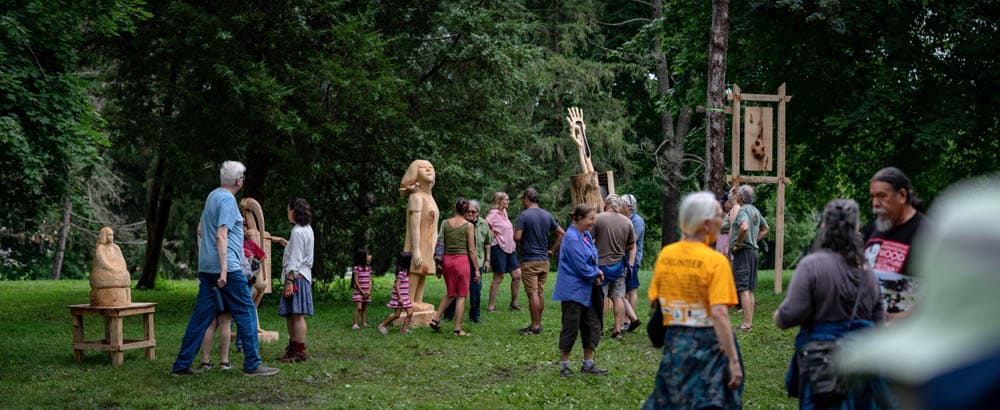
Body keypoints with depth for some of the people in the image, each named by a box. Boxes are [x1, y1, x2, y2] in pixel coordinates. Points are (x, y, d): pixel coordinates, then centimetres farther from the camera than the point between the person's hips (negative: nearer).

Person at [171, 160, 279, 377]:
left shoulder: (212, 196, 17)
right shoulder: (228, 199, -11)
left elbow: (200, 230, 27)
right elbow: (221, 235, -20)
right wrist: (224, 269, -23)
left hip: (206, 268, 9)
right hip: (227, 267, -9)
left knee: (201, 315, 9)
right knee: (246, 312, -2)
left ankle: (181, 365, 8)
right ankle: (253, 364, -2)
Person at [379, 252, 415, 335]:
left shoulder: (405, 272, 11)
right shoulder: (401, 273, -17)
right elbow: (397, 286, -21)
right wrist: (400, 298, -23)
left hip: (405, 297, 9)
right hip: (399, 297, -9)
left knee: (410, 313, 0)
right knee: (397, 315, -6)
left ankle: (404, 329, 3)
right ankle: (383, 325, 8)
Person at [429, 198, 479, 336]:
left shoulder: (445, 223, 3)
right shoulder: (469, 226, -5)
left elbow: (439, 244, 7)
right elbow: (471, 250, -5)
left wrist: (438, 263, 16)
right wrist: (477, 269, 0)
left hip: (447, 260, 4)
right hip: (462, 260, -4)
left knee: (451, 294, 21)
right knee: (461, 296, 4)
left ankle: (436, 319, 11)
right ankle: (457, 329, 3)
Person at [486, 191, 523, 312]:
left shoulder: (504, 212, 13)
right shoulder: (493, 214, -12)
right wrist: (493, 235, -13)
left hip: (509, 248, 8)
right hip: (499, 248, -8)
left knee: (517, 274, 5)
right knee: (498, 278, -3)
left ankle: (514, 303, 17)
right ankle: (491, 306, 6)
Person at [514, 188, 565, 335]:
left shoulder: (524, 215, -11)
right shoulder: (547, 215, 9)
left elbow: (517, 237, -18)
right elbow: (561, 233, 10)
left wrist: (514, 232, 4)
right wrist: (553, 251, 13)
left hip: (529, 261, -6)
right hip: (544, 260, 6)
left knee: (533, 293, -5)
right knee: (540, 292, 12)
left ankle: (535, 326, -4)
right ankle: (538, 323, 18)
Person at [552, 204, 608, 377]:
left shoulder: (586, 235, 10)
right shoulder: (572, 238, -20)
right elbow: (581, 267, -22)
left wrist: (596, 273, -4)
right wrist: (596, 273, -6)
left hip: (587, 289, 9)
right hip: (573, 290, -9)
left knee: (593, 326, 12)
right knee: (571, 327, -1)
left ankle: (588, 364, 21)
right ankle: (564, 365, 10)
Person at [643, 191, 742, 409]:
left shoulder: (665, 254, 2)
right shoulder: (716, 261, -14)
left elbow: (653, 301, 8)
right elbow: (719, 314, -21)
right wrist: (733, 360, -20)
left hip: (674, 343, 5)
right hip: (708, 344, -5)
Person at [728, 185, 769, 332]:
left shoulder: (743, 210, -14)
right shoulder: (755, 211, 15)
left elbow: (744, 227, -33)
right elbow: (765, 228, 29)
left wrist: (738, 244, -20)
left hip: (743, 252, -9)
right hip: (753, 250, 9)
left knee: (743, 289, -9)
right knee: (749, 289, 12)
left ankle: (746, 324, -11)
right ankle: (750, 322, 15)